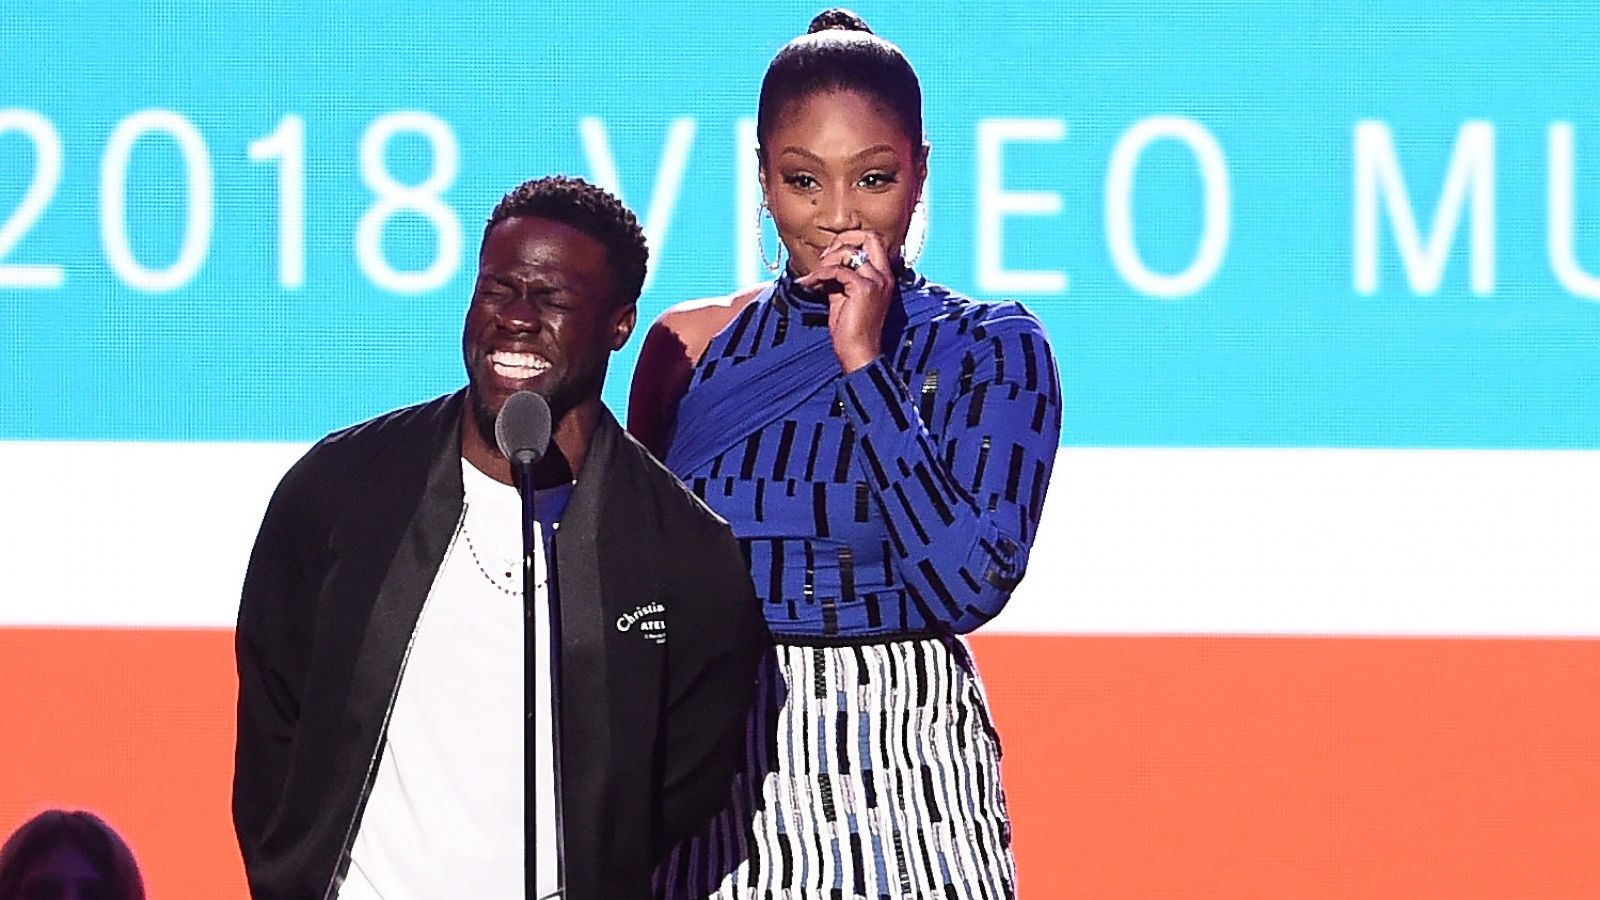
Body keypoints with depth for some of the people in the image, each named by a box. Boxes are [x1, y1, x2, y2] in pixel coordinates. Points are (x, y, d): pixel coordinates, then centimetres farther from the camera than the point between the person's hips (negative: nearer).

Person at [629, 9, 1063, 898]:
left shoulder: (991, 350, -4)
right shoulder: (691, 346, 5)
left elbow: (973, 582, -17)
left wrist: (864, 364, -16)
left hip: (901, 775, -3)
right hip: (718, 771, 3)